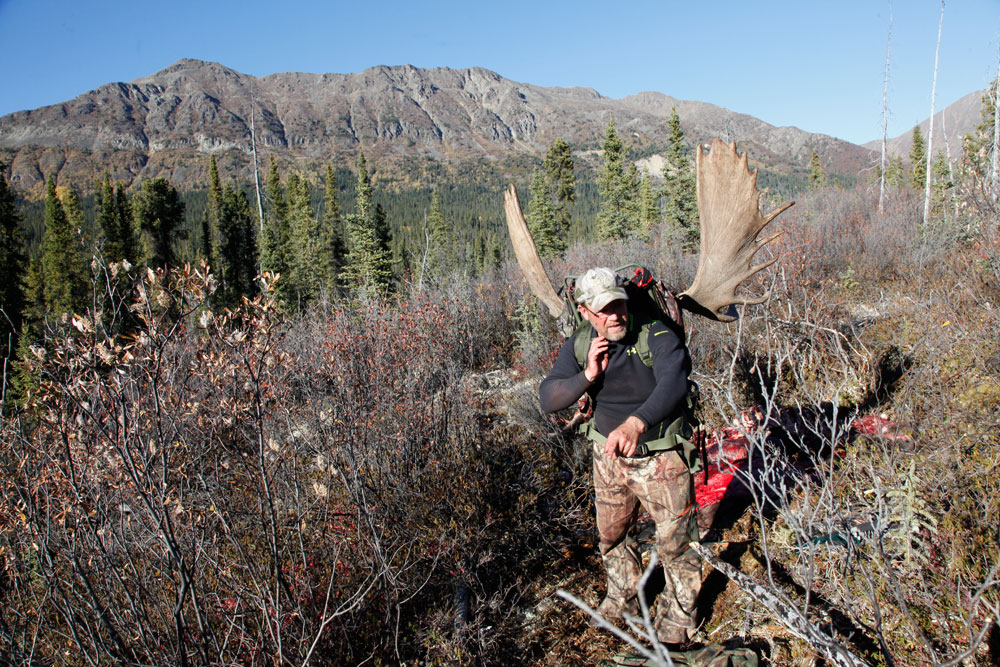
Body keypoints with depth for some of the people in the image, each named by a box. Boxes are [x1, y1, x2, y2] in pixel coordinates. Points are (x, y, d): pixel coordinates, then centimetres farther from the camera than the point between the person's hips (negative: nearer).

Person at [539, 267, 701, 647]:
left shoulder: (658, 337, -24)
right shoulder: (578, 346, -8)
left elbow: (672, 385, -42)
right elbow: (547, 399, -13)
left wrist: (635, 423, -60)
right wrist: (588, 375, -30)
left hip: (662, 458, -4)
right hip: (608, 456, 5)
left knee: (675, 545, 8)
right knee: (611, 535, 21)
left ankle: (677, 623, 34)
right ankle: (622, 601, 49)